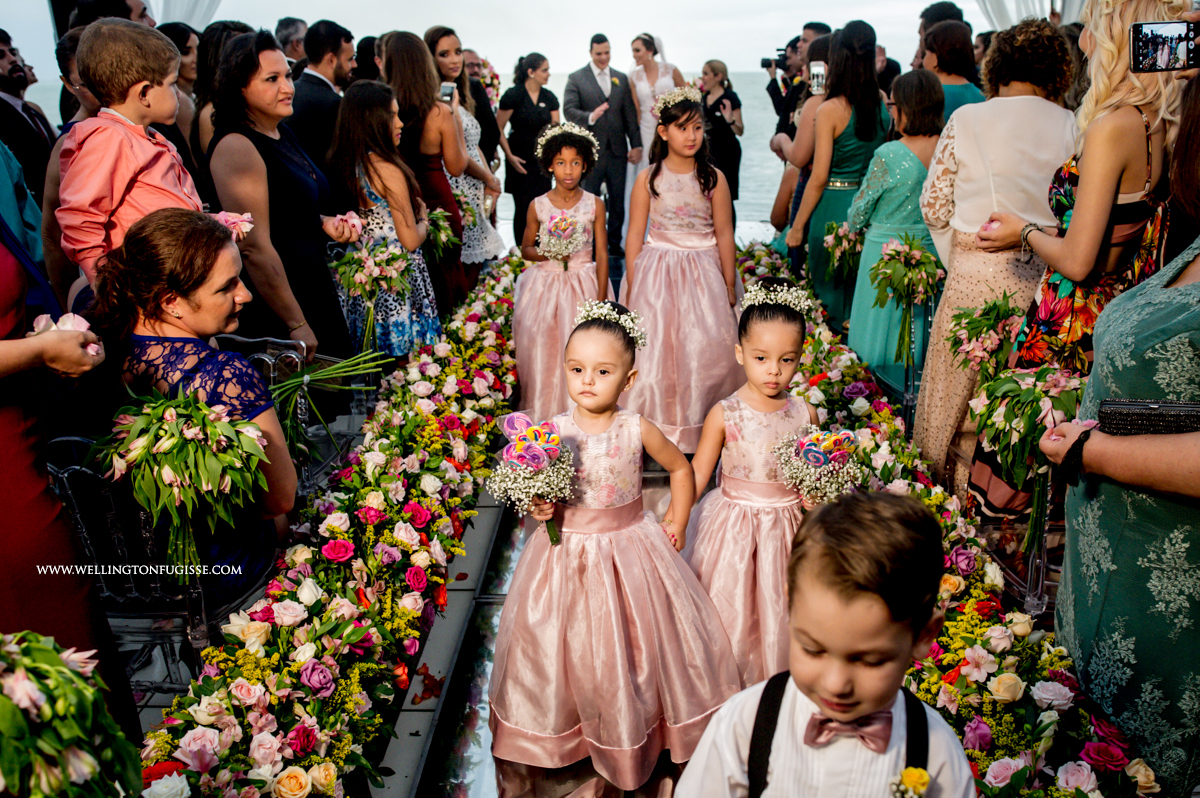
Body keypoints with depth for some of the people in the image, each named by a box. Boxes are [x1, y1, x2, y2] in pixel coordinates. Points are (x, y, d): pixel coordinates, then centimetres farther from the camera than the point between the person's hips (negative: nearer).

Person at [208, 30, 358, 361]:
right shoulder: (236, 147, -19)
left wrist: (324, 222, 3)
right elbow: (255, 249, -23)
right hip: (275, 317, -9)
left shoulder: (282, 133, 9)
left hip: (317, 293, 9)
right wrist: (297, 326, -20)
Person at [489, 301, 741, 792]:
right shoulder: (553, 431, -10)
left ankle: (637, 730, 38)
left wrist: (677, 522, 5)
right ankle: (568, 730, 40)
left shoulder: (637, 430, -11)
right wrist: (539, 508, -17)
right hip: (568, 554, 1)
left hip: (630, 549, 0)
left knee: (634, 644, 12)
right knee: (572, 644, 14)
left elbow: (680, 468, 6)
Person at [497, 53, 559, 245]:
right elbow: (498, 129, -5)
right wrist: (509, 156, -13)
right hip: (520, 161, -4)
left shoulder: (549, 97, 8)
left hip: (542, 161, 4)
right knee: (523, 209, -2)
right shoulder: (513, 96, -7)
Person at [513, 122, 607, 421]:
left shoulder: (595, 205, -1)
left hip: (583, 285, -1)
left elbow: (602, 255, 0)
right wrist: (547, 253, -13)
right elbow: (526, 249, 10)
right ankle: (543, 412, 15)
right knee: (542, 349, 0)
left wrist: (601, 300, -5)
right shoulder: (538, 206, 1)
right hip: (545, 284, 1)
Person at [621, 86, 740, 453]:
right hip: (656, 273, 0)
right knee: (655, 348, 0)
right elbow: (635, 234, 1)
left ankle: (701, 427, 14)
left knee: (705, 349, -3)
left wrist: (729, 285, 5)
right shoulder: (648, 179, -2)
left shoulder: (713, 178, -1)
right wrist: (631, 286, -1)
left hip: (702, 272, 0)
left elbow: (724, 235, 3)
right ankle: (658, 426, 14)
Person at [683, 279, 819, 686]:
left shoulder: (805, 413, -4)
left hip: (786, 526, 2)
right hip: (734, 525, -2)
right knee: (730, 609, 9)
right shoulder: (725, 414, -13)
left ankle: (777, 683, 38)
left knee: (779, 608, 15)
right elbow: (696, 473, -10)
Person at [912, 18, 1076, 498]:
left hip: (974, 275, -1)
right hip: (1040, 279, 2)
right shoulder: (1069, 127, 1)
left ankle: (947, 489, 25)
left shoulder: (966, 120, -2)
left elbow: (934, 206, -1)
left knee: (956, 388, 12)